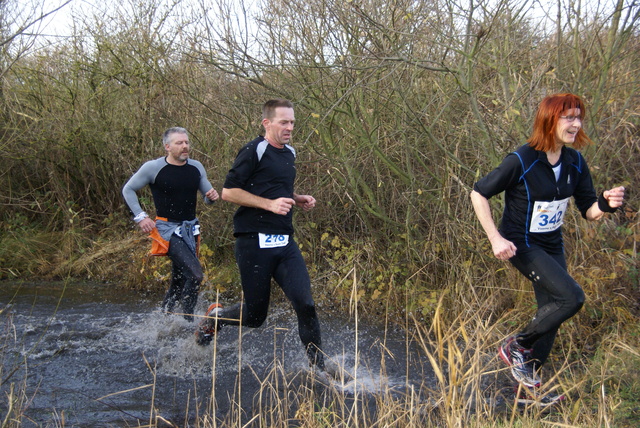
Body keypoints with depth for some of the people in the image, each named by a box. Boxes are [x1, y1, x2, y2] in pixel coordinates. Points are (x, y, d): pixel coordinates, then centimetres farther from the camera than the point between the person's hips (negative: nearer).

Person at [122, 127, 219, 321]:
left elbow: (208, 197, 16)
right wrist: (140, 216, -6)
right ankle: (187, 320, -10)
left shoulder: (196, 167, 6)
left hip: (190, 230, 6)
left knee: (179, 282, 12)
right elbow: (128, 190, 3)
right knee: (195, 274, -21)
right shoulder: (153, 168, -7)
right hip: (168, 230, -6)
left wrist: (212, 197, -8)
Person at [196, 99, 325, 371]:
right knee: (255, 315, 2)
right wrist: (270, 203, -20)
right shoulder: (254, 151, -8)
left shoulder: (289, 153, 17)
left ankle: (318, 367, 3)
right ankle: (215, 317, 32)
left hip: (284, 243, 7)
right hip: (255, 243, -6)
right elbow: (228, 192, -12)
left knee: (305, 305, -7)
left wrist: (297, 200, 12)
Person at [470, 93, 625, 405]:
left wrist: (606, 204, -21)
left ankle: (528, 386, 28)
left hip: (552, 246, 7)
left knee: (551, 314, 11)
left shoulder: (575, 163, -3)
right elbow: (479, 194, -15)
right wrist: (495, 238, -22)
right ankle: (516, 346, 1)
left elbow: (589, 211, 2)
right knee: (571, 297, -21)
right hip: (521, 246, -7)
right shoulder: (521, 162, -21)